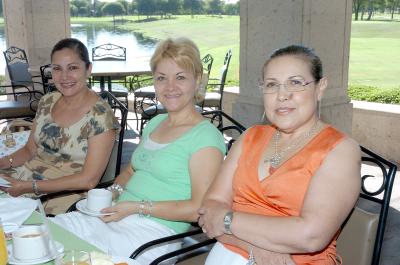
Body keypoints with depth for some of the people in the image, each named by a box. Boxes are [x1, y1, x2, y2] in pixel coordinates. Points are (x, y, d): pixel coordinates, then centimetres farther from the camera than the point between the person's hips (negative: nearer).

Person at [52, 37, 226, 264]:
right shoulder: (155, 123, 16)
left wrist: (138, 207, -15)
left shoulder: (206, 136, -10)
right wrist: (113, 191, 3)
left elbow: (199, 209, -15)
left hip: (155, 231, -7)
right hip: (112, 216, 7)